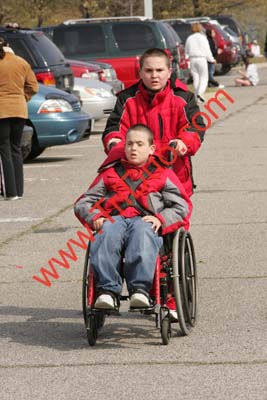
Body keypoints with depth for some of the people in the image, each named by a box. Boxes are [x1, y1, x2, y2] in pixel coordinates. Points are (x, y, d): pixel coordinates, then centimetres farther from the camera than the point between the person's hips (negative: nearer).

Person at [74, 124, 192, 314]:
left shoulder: (163, 174, 25)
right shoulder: (110, 173, 31)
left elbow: (182, 206, 14)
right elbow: (83, 202, 25)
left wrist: (161, 219, -6)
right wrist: (95, 217, 2)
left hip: (145, 220, -2)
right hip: (114, 219, 2)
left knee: (143, 233, -41)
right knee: (106, 234, -37)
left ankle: (140, 288, -57)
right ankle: (107, 290, -49)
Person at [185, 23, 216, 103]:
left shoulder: (189, 39, 7)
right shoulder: (202, 38, -5)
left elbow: (187, 51, 9)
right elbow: (207, 50, -4)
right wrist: (212, 59, 7)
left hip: (192, 59, 4)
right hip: (201, 59, -4)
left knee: (195, 78, 9)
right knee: (204, 77, 1)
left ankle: (197, 96, 9)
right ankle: (200, 93, -19)